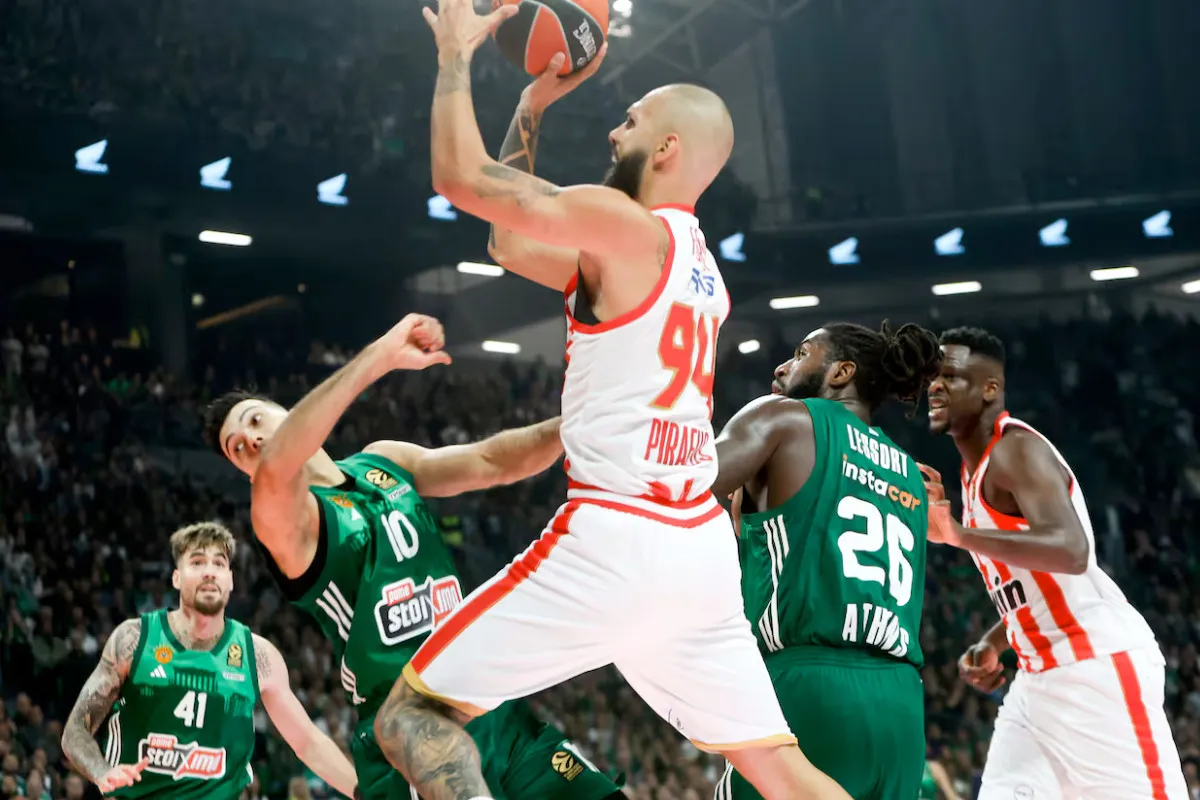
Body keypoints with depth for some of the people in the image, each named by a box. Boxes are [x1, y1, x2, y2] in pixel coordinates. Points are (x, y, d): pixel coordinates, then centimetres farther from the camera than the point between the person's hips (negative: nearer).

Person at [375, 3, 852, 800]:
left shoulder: (625, 226, -7)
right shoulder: (698, 259, 18)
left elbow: (460, 175, -11)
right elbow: (513, 244, 26)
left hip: (613, 539, -8)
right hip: (700, 544, 9)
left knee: (415, 715, -1)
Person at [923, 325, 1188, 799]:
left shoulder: (1016, 449, -12)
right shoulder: (976, 469, 18)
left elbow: (1070, 552, -29)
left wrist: (956, 534, -34)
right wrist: (992, 645, 12)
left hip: (1099, 667, -10)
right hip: (1041, 676, 10)